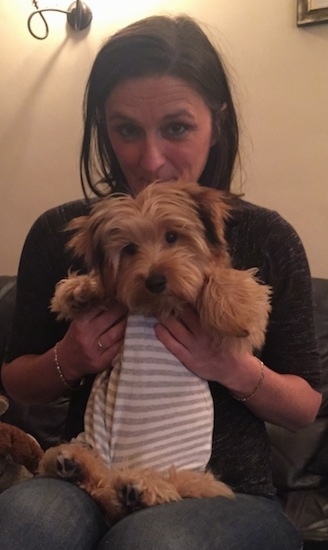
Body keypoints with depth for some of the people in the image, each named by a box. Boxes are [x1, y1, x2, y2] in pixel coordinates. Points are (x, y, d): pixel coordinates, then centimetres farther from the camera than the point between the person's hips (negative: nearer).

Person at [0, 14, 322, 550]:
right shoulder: (60, 234, 1)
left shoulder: (267, 240, -2)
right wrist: (66, 362, -11)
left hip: (230, 492, 0)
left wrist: (236, 369, -16)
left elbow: (306, 408, 6)